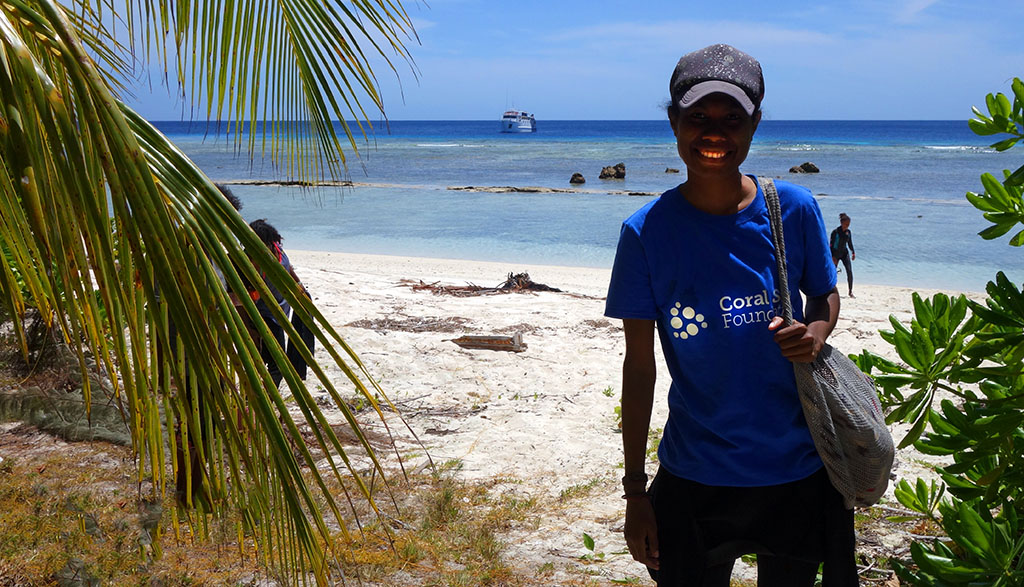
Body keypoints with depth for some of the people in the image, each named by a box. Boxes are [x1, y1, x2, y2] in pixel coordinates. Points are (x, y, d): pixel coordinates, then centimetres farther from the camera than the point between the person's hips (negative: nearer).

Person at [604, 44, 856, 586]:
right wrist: (634, 490, -3)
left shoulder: (793, 209, -6)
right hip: (696, 479, -2)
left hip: (799, 469, 2)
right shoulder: (647, 231, -10)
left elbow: (825, 296, 11)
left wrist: (816, 333, -14)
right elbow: (639, 366, -6)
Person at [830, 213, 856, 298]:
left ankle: (851, 292, -6)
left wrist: (853, 252, 4)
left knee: (850, 271, -10)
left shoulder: (848, 232, 2)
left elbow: (850, 243, 14)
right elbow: (831, 244, -12)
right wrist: (832, 256, -17)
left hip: (845, 253, 4)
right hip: (836, 253, -4)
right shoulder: (835, 232, -14)